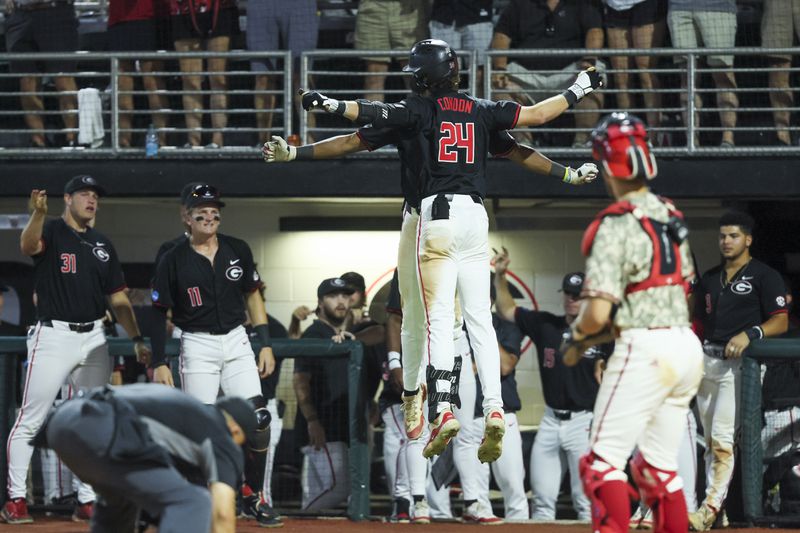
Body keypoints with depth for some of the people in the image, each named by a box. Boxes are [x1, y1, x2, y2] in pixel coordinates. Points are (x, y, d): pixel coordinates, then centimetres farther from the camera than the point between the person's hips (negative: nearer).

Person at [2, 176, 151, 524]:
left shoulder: (102, 244, 15)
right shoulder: (51, 232, -3)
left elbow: (117, 297, 17)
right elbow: (28, 245, -28)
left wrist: (137, 339, 7)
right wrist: (38, 213, -47)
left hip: (94, 338, 6)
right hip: (54, 336, -6)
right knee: (29, 421, -6)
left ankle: (87, 502, 14)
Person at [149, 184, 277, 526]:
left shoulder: (237, 250, 6)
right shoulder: (173, 261, -3)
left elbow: (252, 296, 13)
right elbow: (159, 315, 0)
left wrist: (266, 344, 7)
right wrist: (159, 363, -5)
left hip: (237, 343, 3)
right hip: (197, 346, -3)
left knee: (259, 419, -9)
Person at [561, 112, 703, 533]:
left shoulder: (617, 224, -13)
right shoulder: (671, 216, 11)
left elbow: (599, 311, -19)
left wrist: (576, 338, 5)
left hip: (644, 351, -8)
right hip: (687, 344, 8)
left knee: (603, 462, -5)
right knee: (658, 466, 17)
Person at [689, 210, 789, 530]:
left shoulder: (764, 276, -1)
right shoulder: (710, 279, 19)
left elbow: (781, 322, -8)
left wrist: (749, 334, -24)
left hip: (740, 362, -7)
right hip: (706, 362, 7)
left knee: (722, 439, -16)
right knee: (710, 441, 7)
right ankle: (715, 507, 11)